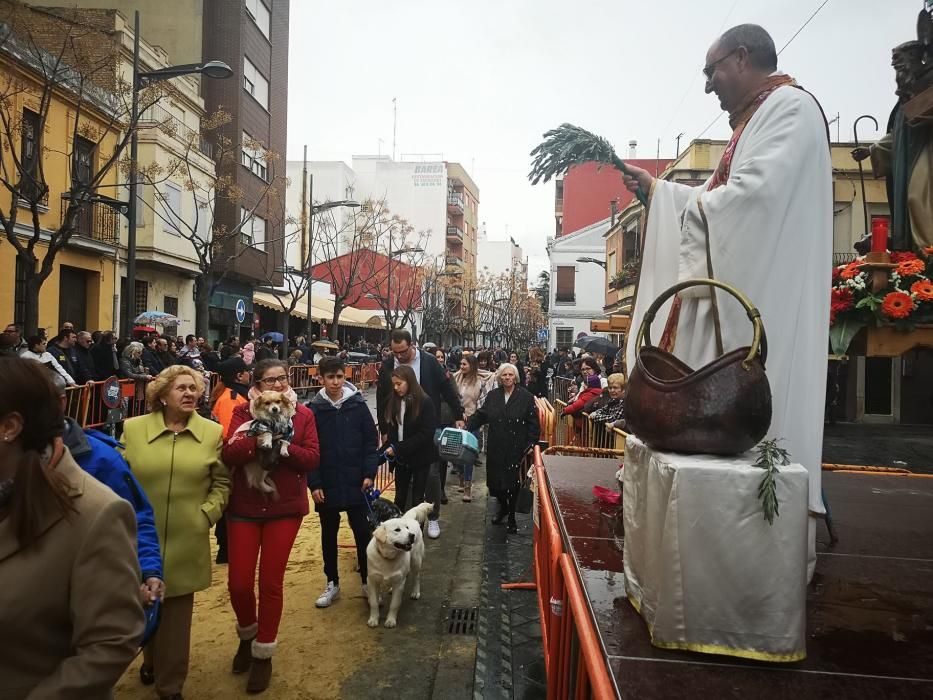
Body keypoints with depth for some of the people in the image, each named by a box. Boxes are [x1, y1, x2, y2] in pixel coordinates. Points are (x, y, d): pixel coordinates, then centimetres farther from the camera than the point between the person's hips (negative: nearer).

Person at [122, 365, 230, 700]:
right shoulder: (133, 428, -2)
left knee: (177, 613, 7)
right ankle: (151, 660, 44)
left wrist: (207, 514, -6)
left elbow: (222, 482, 4)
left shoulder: (212, 432, 1)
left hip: (187, 541, 0)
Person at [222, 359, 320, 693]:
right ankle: (247, 634, 36)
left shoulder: (303, 414, -1)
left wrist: (283, 445, -23)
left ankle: (263, 653, 27)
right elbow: (229, 454, -15)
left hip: (285, 508, 0)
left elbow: (313, 458, -9)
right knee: (238, 582, 4)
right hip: (244, 506, 1)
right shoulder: (243, 411, -2)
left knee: (271, 581, 7)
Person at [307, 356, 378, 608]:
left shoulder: (358, 405, -4)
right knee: (329, 534, 13)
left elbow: (371, 441, -1)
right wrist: (314, 483, -8)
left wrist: (369, 474, -9)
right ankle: (332, 583, 28)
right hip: (326, 484, 1)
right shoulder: (314, 409, -5)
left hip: (355, 483, 0)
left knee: (362, 532, 6)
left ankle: (367, 581, 22)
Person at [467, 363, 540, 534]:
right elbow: (480, 416, 7)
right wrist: (467, 429, -7)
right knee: (495, 480, 6)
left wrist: (530, 444, -9)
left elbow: (533, 423, -4)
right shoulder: (492, 396, 6)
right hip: (496, 448, 3)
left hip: (516, 449, -3)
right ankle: (503, 507, 36)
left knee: (513, 482, 3)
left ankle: (512, 516, 24)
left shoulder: (526, 397, -4)